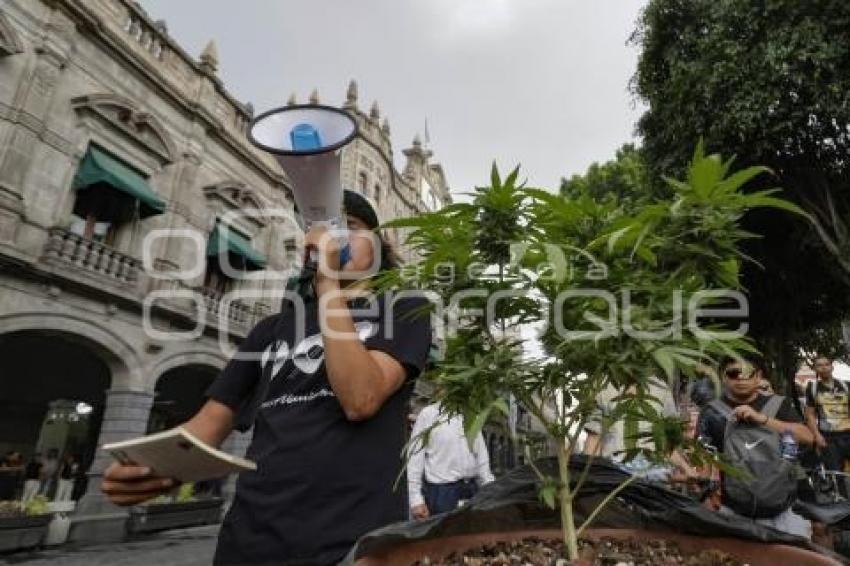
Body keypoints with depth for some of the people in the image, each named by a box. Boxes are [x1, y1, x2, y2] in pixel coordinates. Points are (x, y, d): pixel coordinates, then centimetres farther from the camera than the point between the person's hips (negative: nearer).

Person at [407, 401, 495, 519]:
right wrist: (416, 499, -10)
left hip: (472, 489, 5)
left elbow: (481, 457, 11)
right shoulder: (428, 414, -9)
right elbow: (415, 458, -8)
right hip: (441, 490, -5)